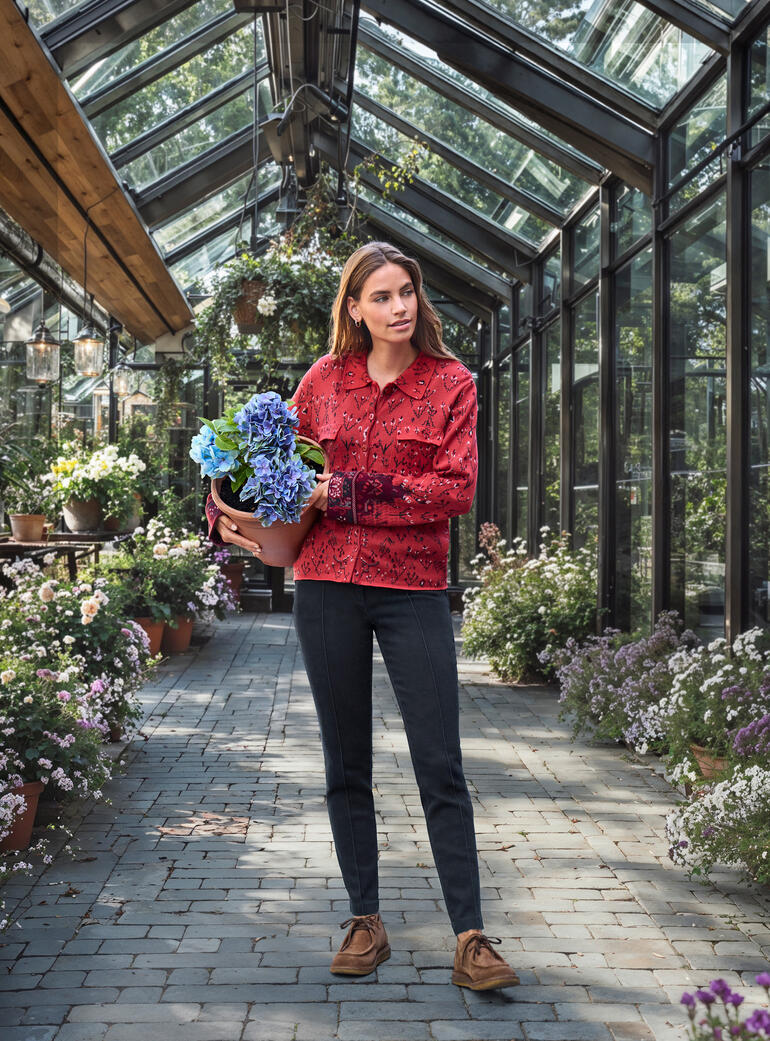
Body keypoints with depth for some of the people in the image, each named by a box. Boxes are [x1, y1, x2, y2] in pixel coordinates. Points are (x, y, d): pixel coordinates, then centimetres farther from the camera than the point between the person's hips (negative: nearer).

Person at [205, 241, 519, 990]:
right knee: (346, 766, 9)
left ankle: (470, 939, 3)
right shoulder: (322, 381, 8)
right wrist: (225, 512, 4)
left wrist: (351, 493, -15)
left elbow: (457, 489, -10)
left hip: (414, 590, -2)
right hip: (326, 586, 3)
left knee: (440, 767, -3)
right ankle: (365, 923, 21)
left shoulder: (451, 384, 1)